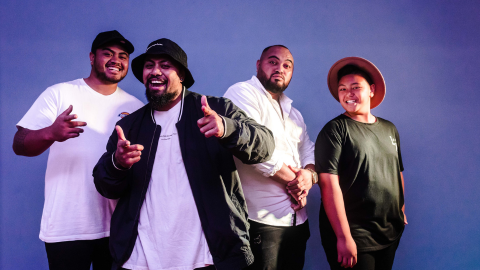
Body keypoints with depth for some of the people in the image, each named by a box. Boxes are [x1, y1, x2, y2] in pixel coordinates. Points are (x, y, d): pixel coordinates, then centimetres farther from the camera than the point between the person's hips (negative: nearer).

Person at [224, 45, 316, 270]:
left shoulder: (293, 113, 22)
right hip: (262, 222, -8)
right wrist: (292, 179, -10)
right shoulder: (242, 92, -7)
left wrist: (309, 174, -7)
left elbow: (309, 152, 17)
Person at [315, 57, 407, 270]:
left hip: (390, 235, 6)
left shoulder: (389, 129, 10)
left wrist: (402, 210, 14)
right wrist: (344, 237, -20)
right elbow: (329, 184, -16)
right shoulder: (335, 130, -9)